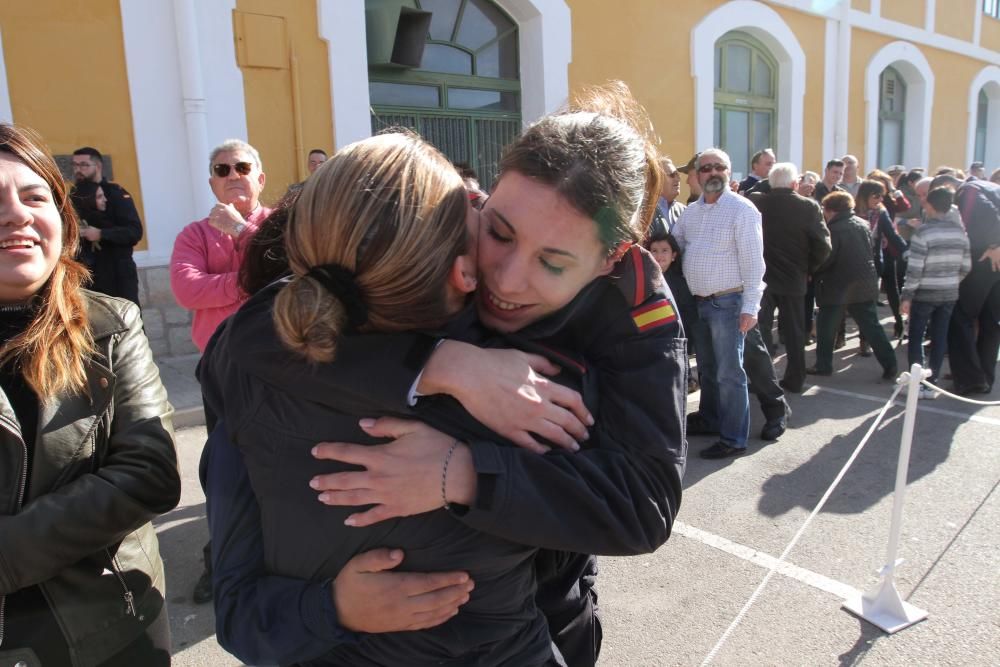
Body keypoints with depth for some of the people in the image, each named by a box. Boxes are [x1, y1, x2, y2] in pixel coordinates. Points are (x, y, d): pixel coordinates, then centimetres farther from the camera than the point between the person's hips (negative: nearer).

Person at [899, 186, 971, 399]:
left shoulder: (923, 232, -15)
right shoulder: (960, 231, 2)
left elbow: (914, 269, -17)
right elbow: (966, 266, 6)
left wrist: (906, 296, -11)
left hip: (925, 294, -5)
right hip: (949, 294, 5)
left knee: (916, 338, 5)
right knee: (939, 339, 10)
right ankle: (932, 384, 15)